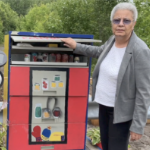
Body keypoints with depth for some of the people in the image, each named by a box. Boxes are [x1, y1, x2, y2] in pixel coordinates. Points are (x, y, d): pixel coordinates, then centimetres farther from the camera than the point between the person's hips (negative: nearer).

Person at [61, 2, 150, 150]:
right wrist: (77, 47, 19)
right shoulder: (112, 40, -3)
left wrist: (137, 126, -21)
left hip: (120, 110, -7)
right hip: (104, 104, 7)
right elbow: (99, 51, 23)